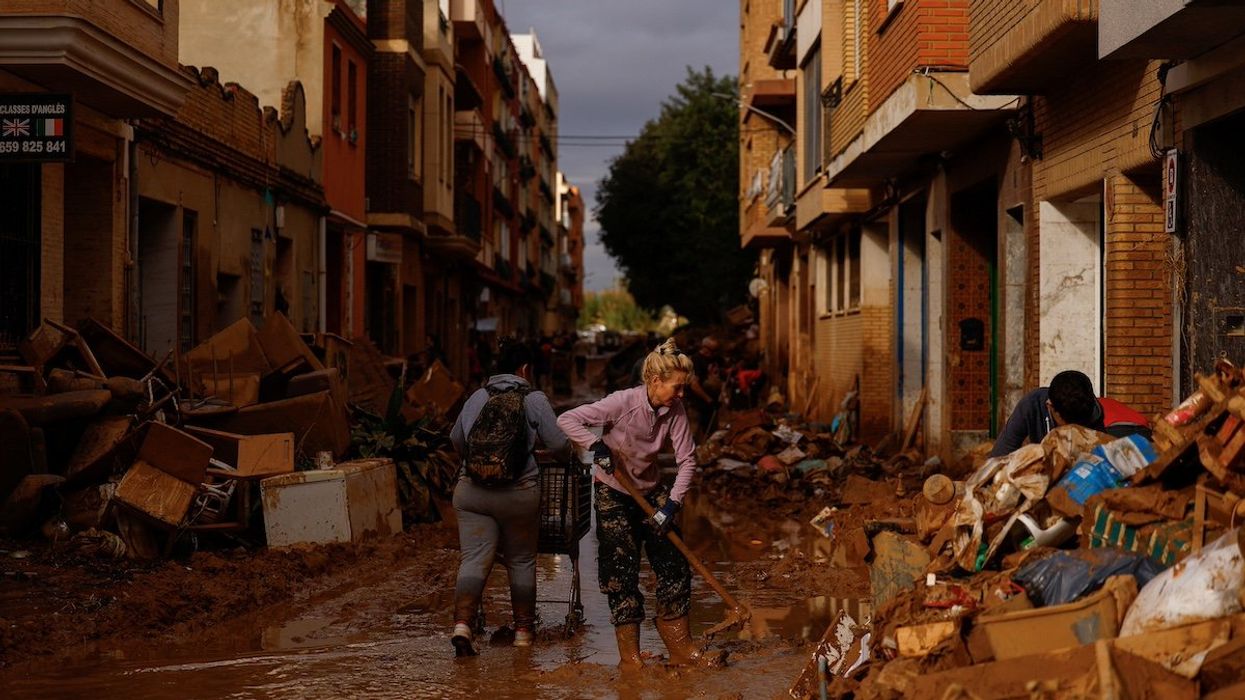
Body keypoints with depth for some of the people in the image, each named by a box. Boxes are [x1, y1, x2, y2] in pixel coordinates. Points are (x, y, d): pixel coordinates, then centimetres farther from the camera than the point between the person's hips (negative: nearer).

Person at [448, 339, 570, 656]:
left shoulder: (477, 397, 10)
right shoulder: (534, 400, -1)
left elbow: (456, 439, 20)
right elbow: (558, 444, -3)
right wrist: (569, 455, 20)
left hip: (471, 490, 2)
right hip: (519, 493, -2)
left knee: (474, 559, -2)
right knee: (521, 561, 12)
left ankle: (462, 623, -20)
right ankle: (523, 629, 22)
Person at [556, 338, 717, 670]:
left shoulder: (675, 411, -11)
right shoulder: (624, 402, -24)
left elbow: (687, 459, -10)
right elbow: (567, 420, -25)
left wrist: (671, 504, -19)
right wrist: (597, 445, -38)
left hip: (651, 492, 5)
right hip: (613, 495, -5)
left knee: (674, 565, 3)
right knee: (622, 571, -4)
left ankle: (680, 646, 14)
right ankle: (629, 655, 5)